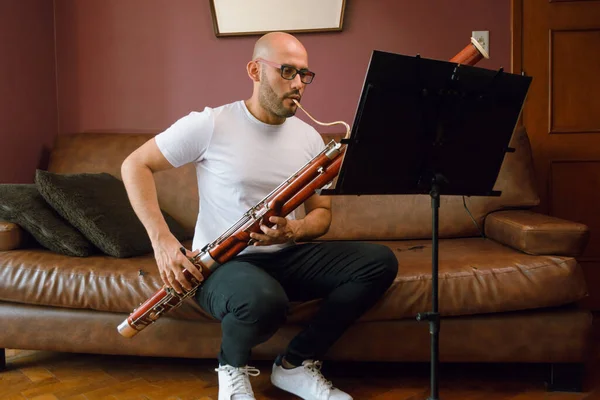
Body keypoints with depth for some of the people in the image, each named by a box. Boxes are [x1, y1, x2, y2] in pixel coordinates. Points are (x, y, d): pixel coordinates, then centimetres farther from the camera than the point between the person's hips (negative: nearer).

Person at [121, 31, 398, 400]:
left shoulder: (309, 137, 4)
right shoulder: (209, 125, -11)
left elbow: (322, 212, 9)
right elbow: (135, 166, -7)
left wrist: (295, 230, -16)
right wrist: (162, 240, -18)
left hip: (286, 256, 6)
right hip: (224, 263, -5)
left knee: (380, 262, -13)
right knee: (265, 301, -41)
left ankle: (296, 365, -1)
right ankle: (233, 366, -2)